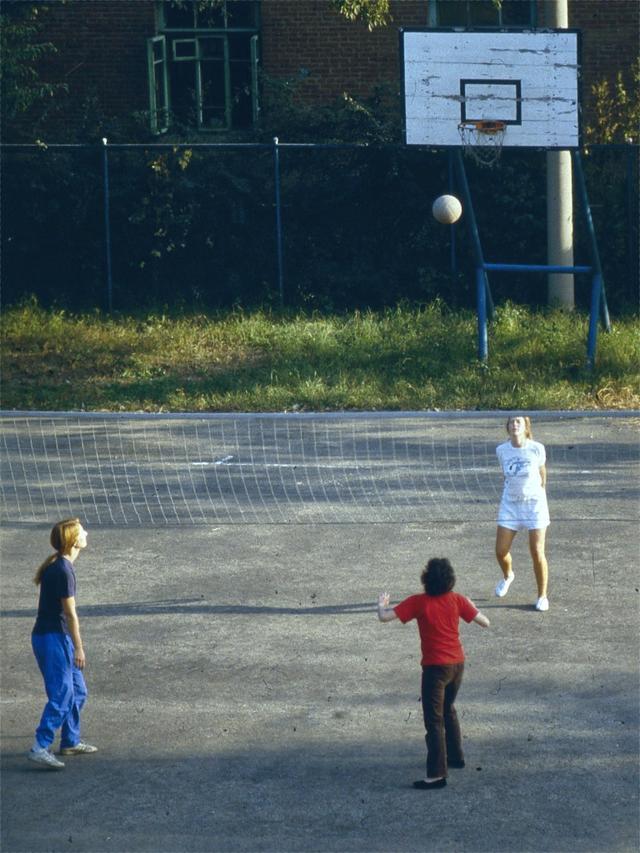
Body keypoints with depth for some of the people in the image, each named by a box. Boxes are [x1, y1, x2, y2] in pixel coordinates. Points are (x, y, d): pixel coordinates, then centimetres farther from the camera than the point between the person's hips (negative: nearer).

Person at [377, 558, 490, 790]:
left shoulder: (418, 602, -13)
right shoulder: (456, 600, -3)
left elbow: (384, 617, -16)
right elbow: (485, 623, 1)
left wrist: (381, 603, 6)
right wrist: (471, 607, 19)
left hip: (435, 667, -5)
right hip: (457, 664, 5)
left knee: (434, 721, -4)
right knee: (448, 709, 28)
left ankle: (437, 774, -8)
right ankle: (455, 756, 38)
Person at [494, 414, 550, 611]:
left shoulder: (537, 449, -12)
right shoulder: (501, 450, -6)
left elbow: (542, 472, 5)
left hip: (534, 502, -2)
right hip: (510, 504, 3)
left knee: (537, 553, -4)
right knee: (501, 551, 1)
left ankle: (542, 596, 12)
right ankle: (507, 576, 36)